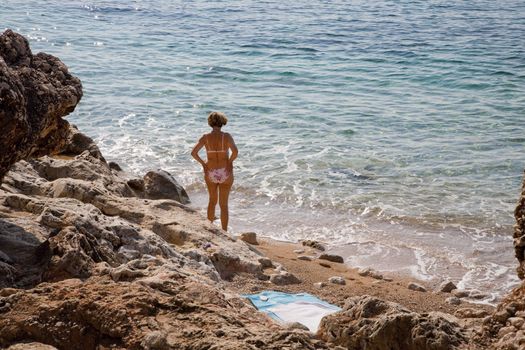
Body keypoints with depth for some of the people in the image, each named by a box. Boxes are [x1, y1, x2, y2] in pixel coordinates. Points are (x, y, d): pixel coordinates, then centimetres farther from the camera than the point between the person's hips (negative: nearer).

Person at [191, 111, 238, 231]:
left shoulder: (205, 137, -6)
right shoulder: (226, 136, -12)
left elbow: (193, 153, -12)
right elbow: (235, 151, -24)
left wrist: (203, 163, 1)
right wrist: (230, 161, -7)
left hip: (210, 173, 2)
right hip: (225, 173, -2)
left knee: (212, 201, 25)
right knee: (224, 205, 9)